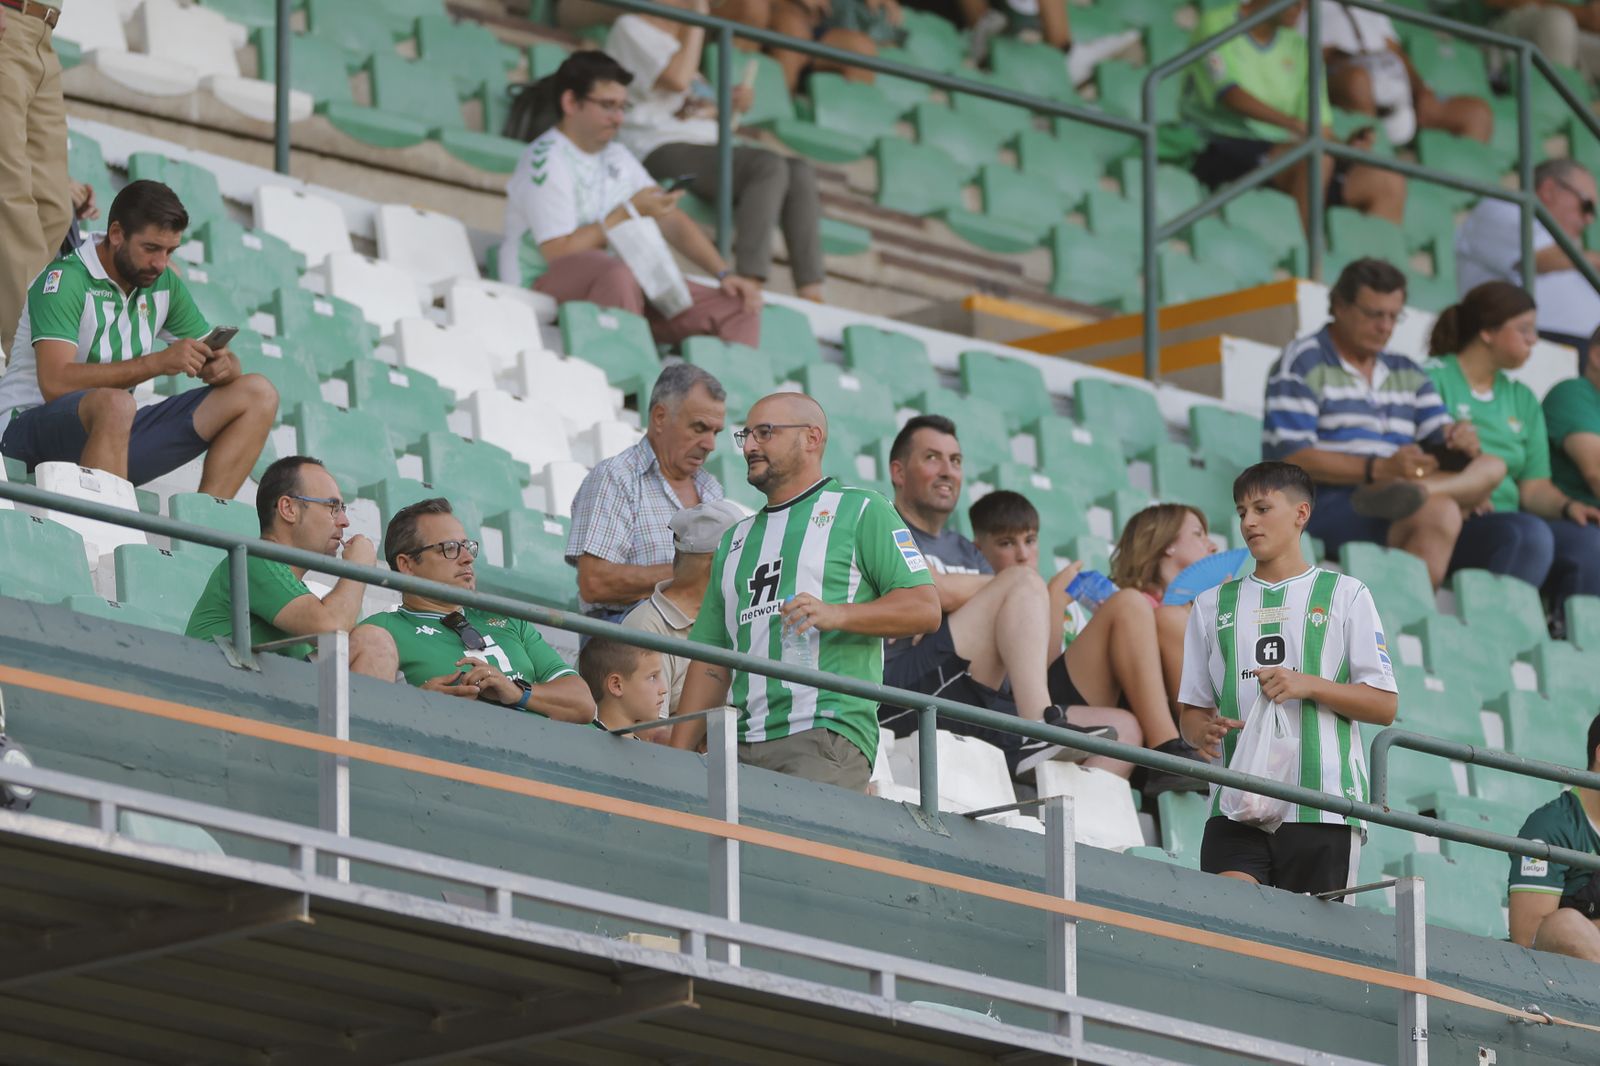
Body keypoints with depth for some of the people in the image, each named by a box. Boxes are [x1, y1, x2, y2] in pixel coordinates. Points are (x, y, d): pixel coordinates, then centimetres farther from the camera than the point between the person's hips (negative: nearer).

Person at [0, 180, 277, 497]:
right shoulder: (64, 279, -16)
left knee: (257, 395, -4)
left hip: (117, 435, 8)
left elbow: (221, 357, 12)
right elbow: (55, 383, -28)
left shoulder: (163, 283, 8)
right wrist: (158, 362, -31)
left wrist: (222, 366, -15)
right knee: (113, 403, -42)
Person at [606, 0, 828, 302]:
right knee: (769, 166, -30)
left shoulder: (672, 38, 28)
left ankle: (811, 295, -26)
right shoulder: (631, 29, 1)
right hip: (662, 152, -9)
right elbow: (676, 79, -16)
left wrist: (732, 103, 9)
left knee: (800, 171, -14)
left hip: (705, 148, 9)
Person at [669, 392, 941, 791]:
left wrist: (836, 615, -16)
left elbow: (925, 609, -2)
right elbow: (710, 662, 24)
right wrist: (677, 756, 12)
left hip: (828, 733, -5)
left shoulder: (860, 511, 10)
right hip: (743, 749, 5)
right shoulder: (736, 540, 28)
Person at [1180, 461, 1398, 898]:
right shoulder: (1213, 605, 19)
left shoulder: (1345, 595, 10)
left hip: (1322, 807, -2)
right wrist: (1204, 730, -6)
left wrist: (1307, 685, -10)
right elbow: (1191, 710, 18)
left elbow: (1384, 705, 4)